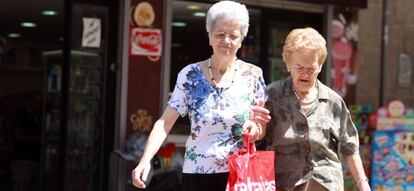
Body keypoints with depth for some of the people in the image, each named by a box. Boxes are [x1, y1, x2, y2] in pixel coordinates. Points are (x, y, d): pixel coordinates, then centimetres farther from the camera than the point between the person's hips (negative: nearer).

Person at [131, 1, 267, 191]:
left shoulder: (253, 75, 1)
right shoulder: (190, 75, -2)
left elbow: (264, 124, 8)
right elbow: (165, 122, -4)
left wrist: (256, 128, -15)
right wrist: (145, 160, -17)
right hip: (198, 175, 0)